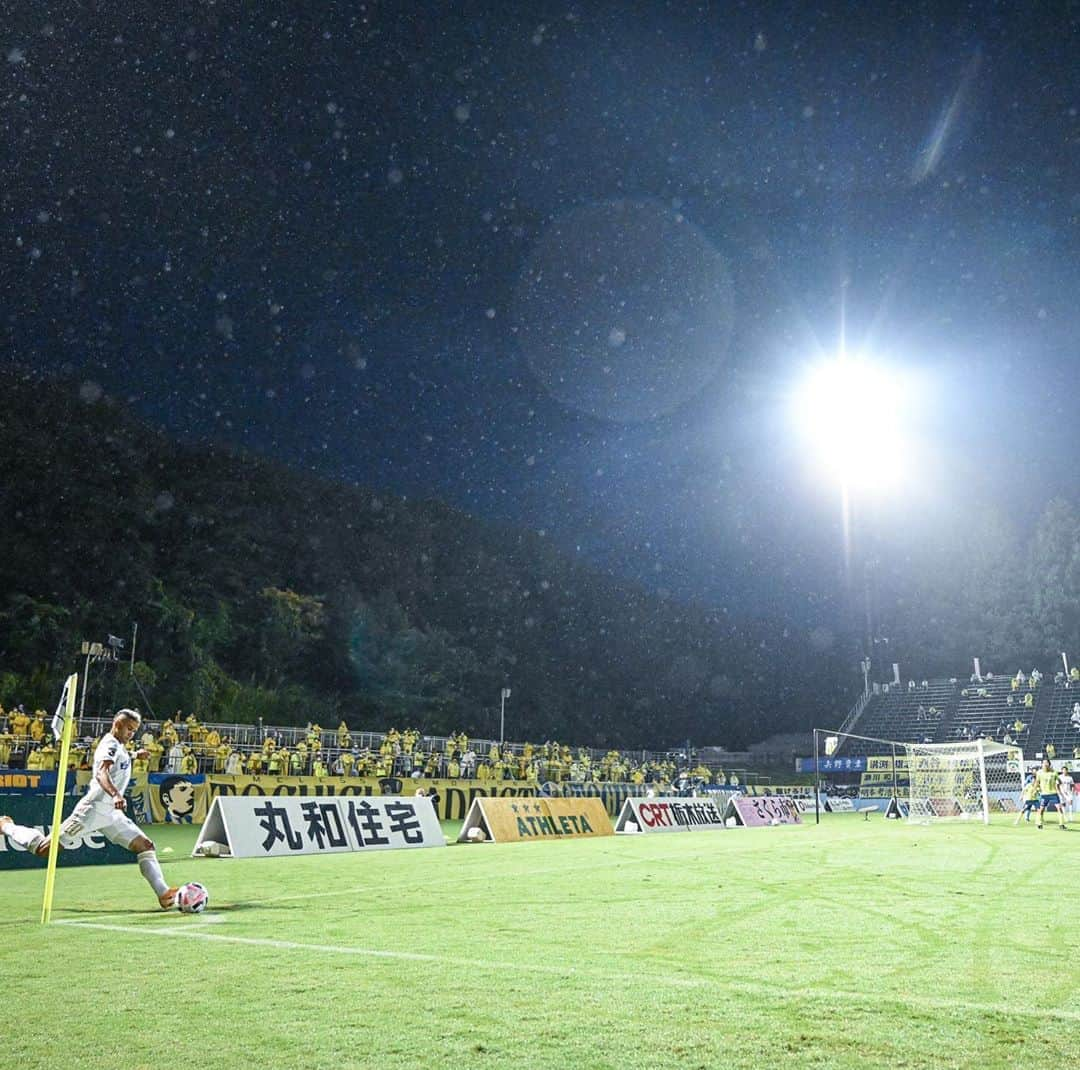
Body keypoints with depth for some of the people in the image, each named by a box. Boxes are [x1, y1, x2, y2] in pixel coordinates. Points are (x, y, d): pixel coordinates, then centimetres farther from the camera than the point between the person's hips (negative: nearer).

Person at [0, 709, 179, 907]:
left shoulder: (118, 746, 17)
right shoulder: (111, 744, -12)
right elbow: (101, 772, -33)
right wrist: (115, 794, -48)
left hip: (112, 813, 9)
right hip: (94, 807, -9)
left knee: (146, 846, -3)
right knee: (45, 850, -5)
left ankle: (164, 895, -8)